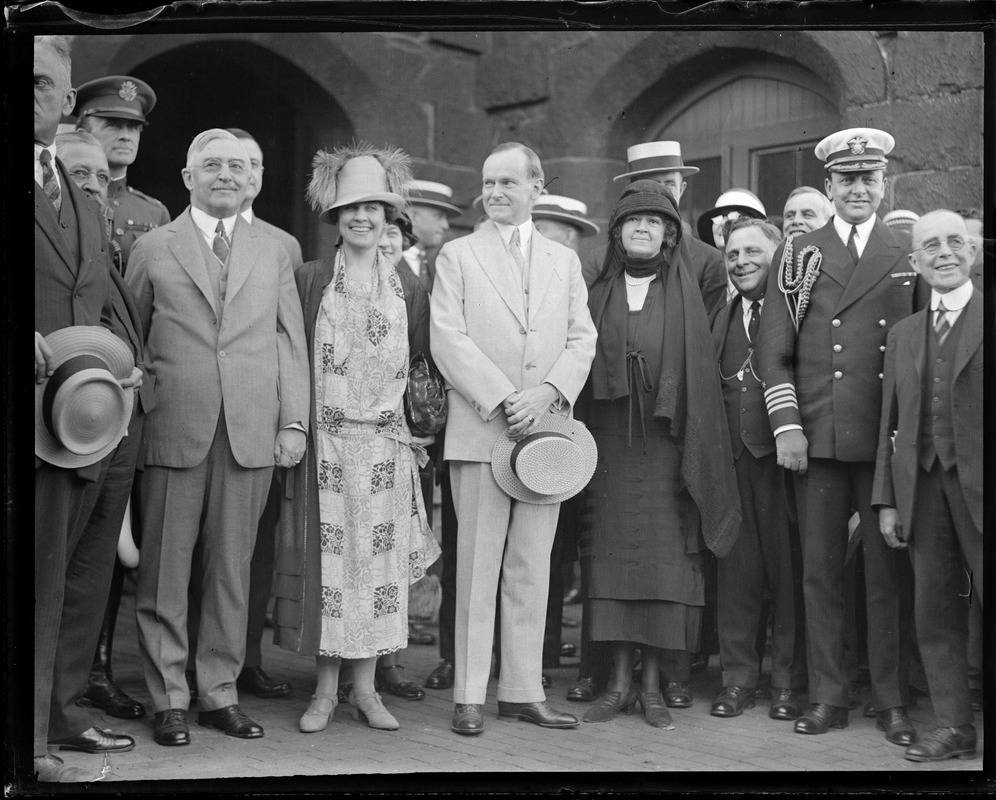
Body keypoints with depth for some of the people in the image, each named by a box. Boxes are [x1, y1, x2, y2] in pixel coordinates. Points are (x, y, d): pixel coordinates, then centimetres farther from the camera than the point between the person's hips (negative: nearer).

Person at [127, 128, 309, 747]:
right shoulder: (153, 249, 9)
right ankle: (169, 699, 10)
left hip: (252, 433, 2)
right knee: (166, 568, 1)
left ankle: (221, 692, 15)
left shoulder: (273, 253, 15)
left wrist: (294, 421, 2)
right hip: (174, 429, -1)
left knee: (232, 568, 5)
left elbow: (292, 342, 11)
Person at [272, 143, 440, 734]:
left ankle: (366, 689, 11)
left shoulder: (409, 285, 8)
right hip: (325, 442, -1)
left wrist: (419, 430, 4)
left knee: (378, 556, 2)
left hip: (385, 445, 1)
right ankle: (326, 690, 10)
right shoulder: (310, 279, 5)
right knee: (328, 557, 0)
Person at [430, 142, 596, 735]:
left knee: (532, 568, 5)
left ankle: (524, 691, 11)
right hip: (481, 430, -3)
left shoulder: (565, 261, 16)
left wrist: (547, 392, -10)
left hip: (547, 429, 3)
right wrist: (504, 400, -13)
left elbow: (582, 339, 8)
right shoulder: (458, 256, 7)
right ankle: (470, 694, 4)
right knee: (478, 566, -1)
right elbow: (448, 339, -4)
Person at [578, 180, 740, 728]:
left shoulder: (684, 295, 5)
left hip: (663, 443, -2)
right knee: (612, 555, 1)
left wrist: (694, 448, -6)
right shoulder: (599, 295, 10)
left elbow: (698, 372, 2)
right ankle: (620, 680, 7)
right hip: (609, 441, 2)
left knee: (664, 556, -2)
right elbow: (582, 363, 7)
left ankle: (656, 683, 5)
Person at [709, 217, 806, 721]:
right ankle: (739, 677, 16)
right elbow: (711, 391, 15)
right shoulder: (723, 319, 17)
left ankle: (790, 681, 11)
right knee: (736, 570, 7)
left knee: (789, 568, 1)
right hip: (732, 456, 5)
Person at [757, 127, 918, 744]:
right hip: (816, 439, 1)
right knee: (821, 572, 5)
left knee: (887, 573, 4)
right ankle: (828, 698, 14)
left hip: (887, 440, -1)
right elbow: (775, 351, 6)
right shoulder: (798, 255, 9)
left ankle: (892, 703, 13)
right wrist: (786, 425, -3)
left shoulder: (909, 256, 8)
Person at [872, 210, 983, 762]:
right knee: (936, 612, 6)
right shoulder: (902, 334, 16)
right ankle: (952, 727, 13)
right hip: (923, 486, 4)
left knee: (991, 601, -2)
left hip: (978, 482, -4)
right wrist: (887, 498, 9)